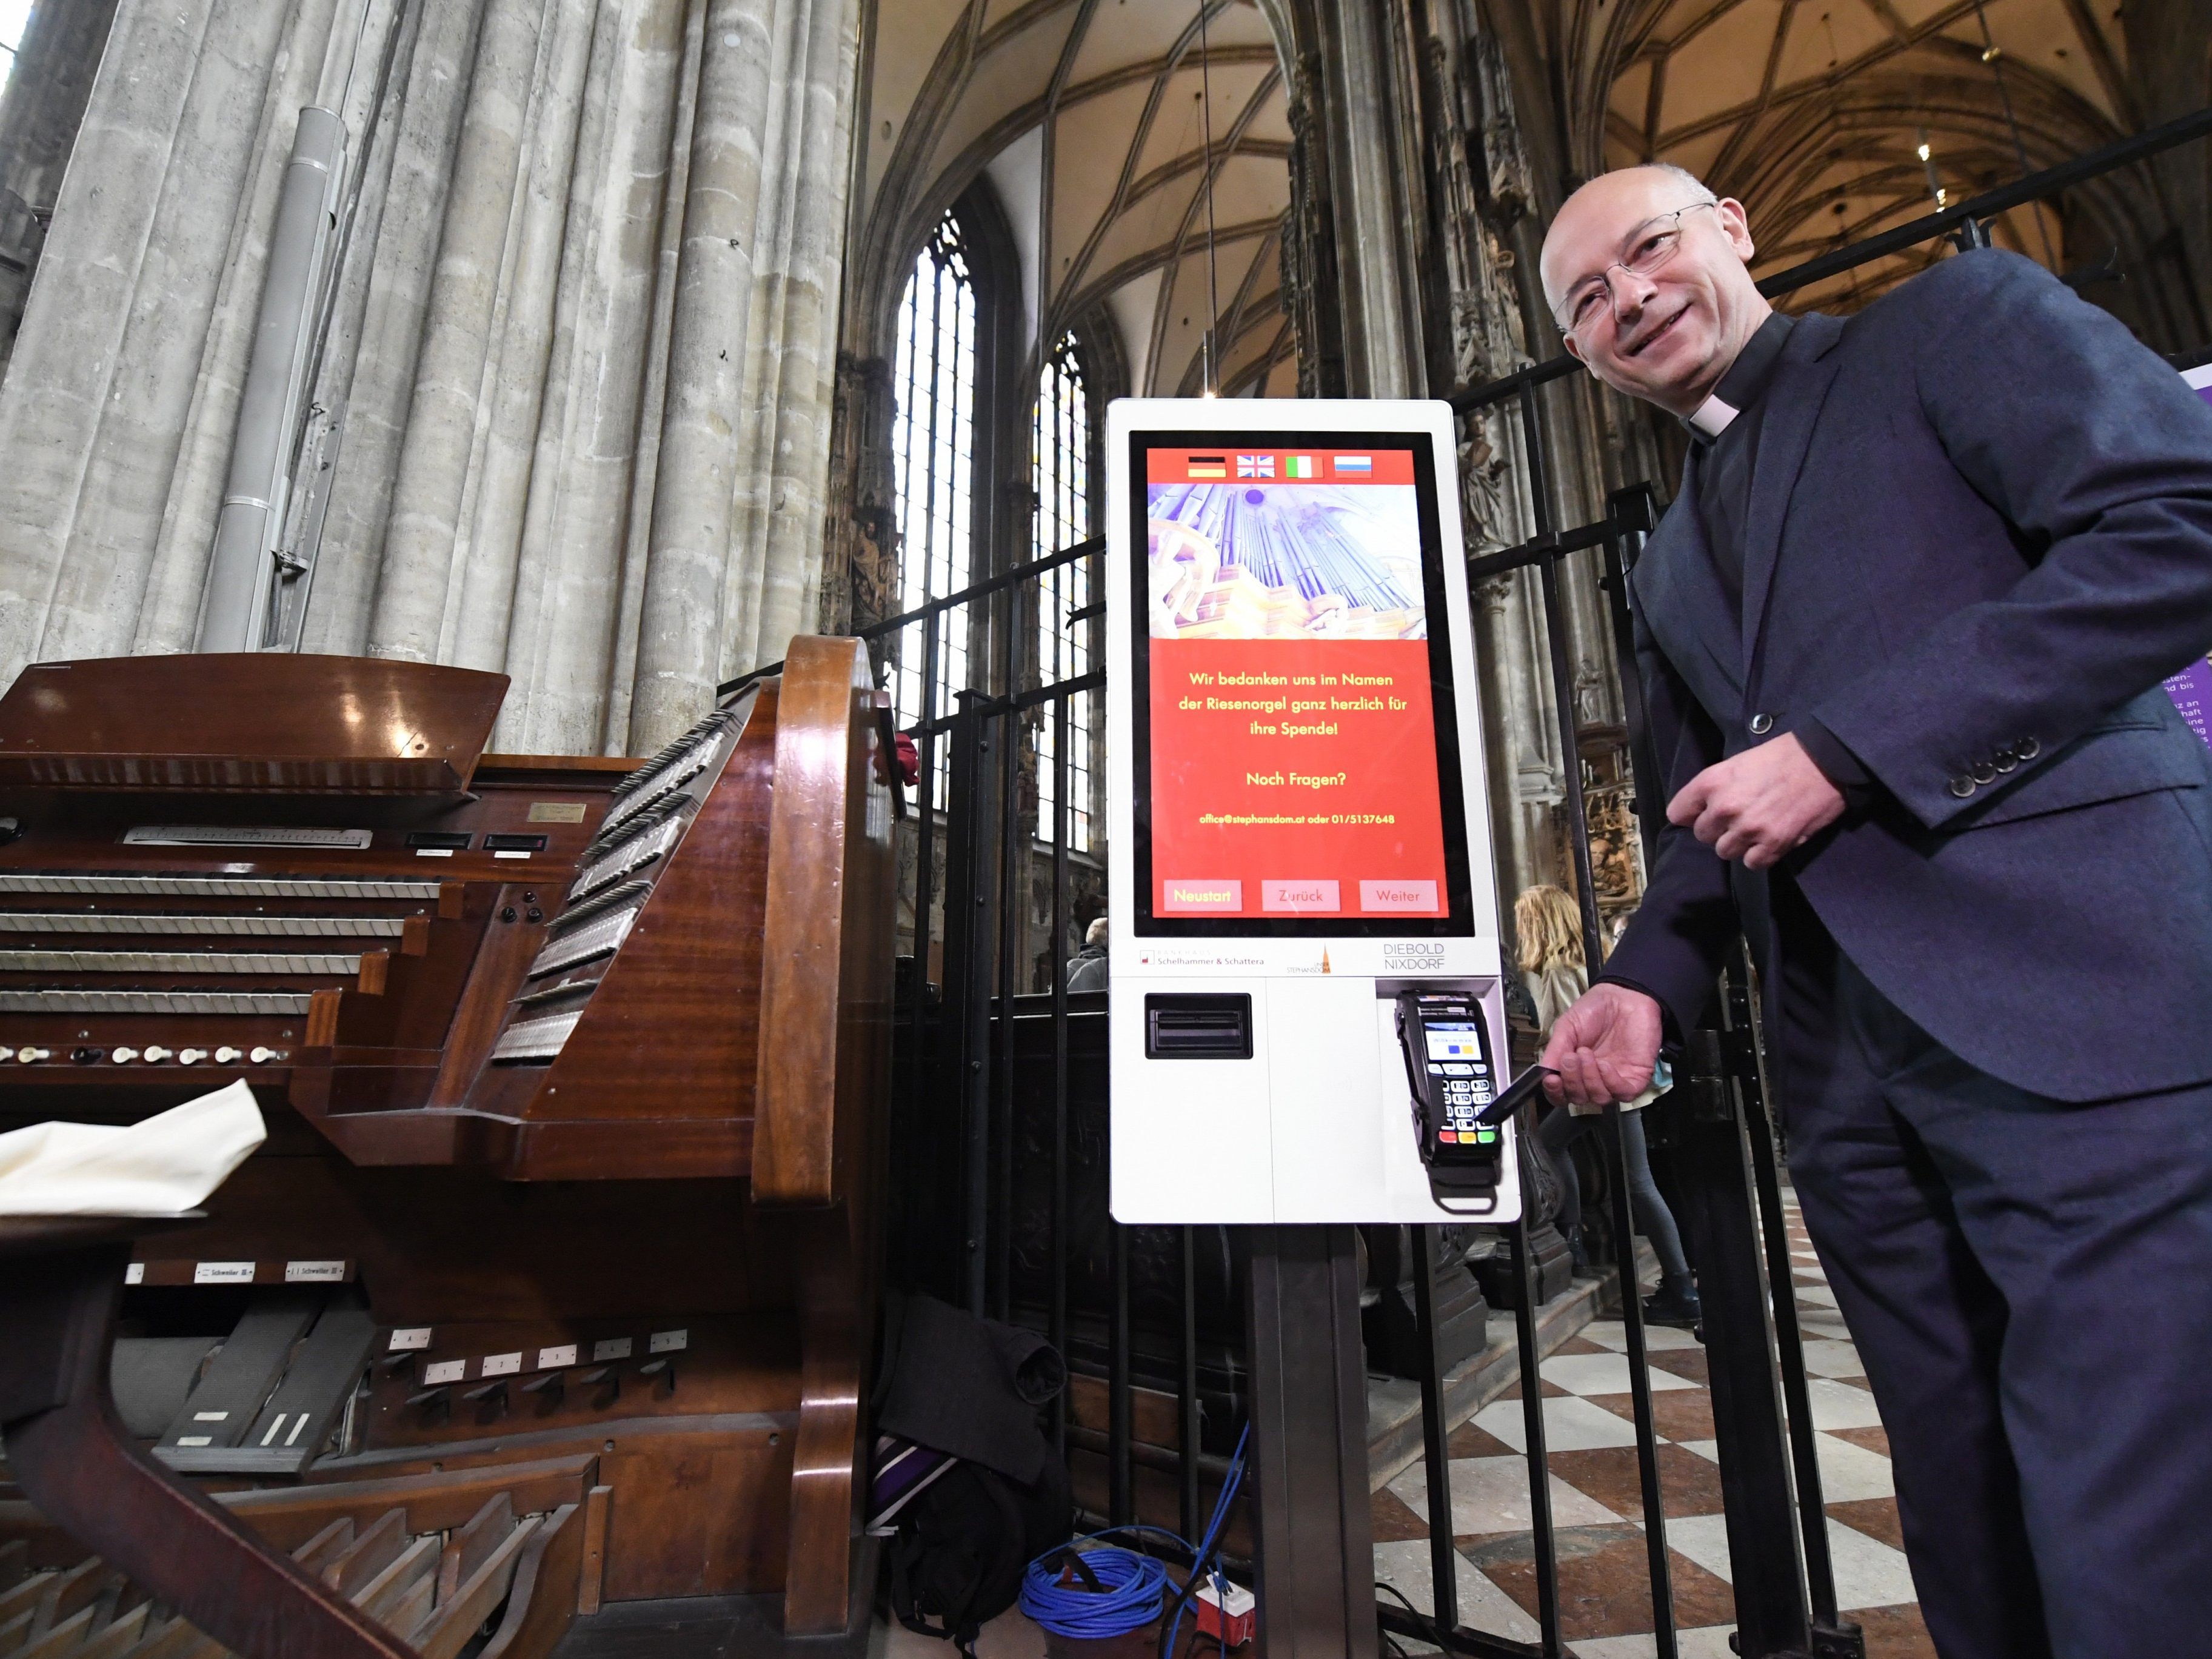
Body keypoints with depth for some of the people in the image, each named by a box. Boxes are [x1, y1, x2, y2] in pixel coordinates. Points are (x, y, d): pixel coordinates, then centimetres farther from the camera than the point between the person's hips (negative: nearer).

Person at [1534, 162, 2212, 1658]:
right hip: (1850, 1070, 6)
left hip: (2075, 998, -6)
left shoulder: (1959, 320, 9)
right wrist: (1650, 983, 4)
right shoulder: (1671, 567, 24)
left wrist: (1844, 752, -14)